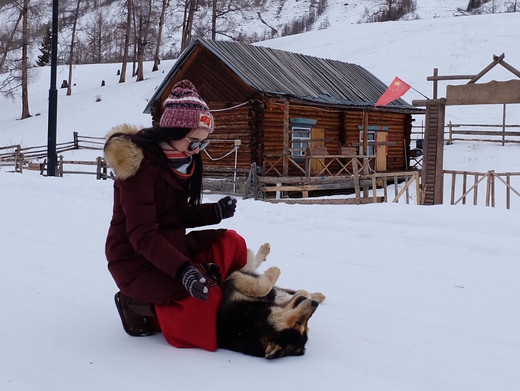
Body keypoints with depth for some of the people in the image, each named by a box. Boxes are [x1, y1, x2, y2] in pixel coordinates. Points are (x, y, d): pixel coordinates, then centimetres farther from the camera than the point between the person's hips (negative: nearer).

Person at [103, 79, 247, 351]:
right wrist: (182, 270, -40)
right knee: (204, 298, -26)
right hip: (136, 260, -8)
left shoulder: (183, 160, 4)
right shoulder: (138, 164, -22)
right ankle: (142, 307, -5)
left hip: (170, 246, 8)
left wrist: (215, 212, -9)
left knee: (232, 243, -6)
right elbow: (142, 236, -27)